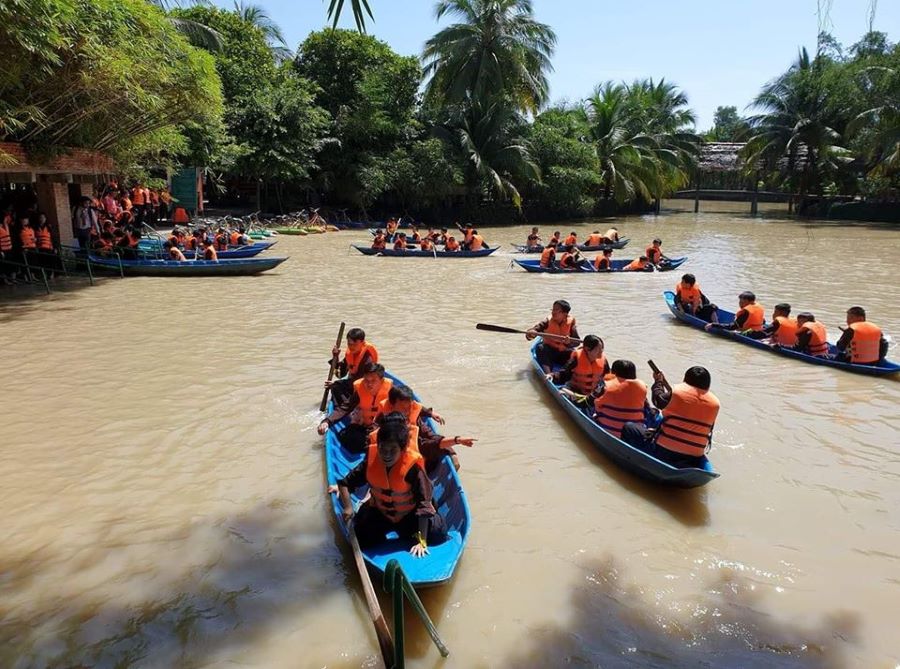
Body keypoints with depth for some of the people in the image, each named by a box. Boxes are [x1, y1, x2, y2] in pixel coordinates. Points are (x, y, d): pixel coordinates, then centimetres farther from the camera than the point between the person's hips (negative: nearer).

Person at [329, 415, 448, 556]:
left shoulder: (413, 466, -29)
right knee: (361, 539, -13)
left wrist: (421, 541, -30)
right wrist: (348, 507, -24)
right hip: (379, 512, 3)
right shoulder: (371, 458, -18)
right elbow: (346, 483, -7)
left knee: (438, 534, -16)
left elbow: (423, 504, -27)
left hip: (409, 515, -2)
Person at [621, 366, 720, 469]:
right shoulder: (715, 403, 3)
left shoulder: (678, 391, -9)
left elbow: (658, 400, 8)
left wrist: (658, 381, 27)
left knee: (628, 427, 7)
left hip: (664, 451, -6)